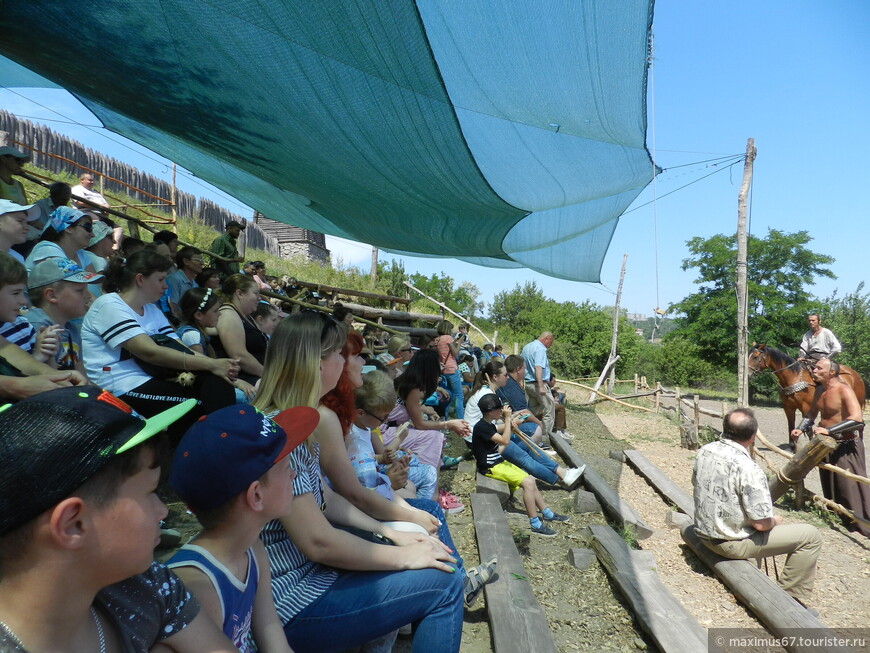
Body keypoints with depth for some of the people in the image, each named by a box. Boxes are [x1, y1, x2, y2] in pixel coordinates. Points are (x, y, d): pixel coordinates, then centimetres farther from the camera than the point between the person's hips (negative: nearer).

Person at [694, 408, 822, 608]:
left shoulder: (704, 451, -7)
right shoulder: (748, 470, -28)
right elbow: (761, 524, -23)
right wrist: (775, 521, 1)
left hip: (704, 533, 8)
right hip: (732, 543, -7)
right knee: (811, 536, 2)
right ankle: (792, 599, 11)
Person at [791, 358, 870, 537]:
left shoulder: (844, 390, -21)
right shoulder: (820, 390, 3)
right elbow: (812, 413, 16)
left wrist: (829, 430, -36)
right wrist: (800, 429, 0)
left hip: (846, 445, -8)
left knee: (851, 485, -2)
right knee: (829, 482, 21)